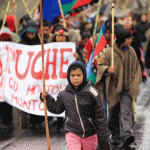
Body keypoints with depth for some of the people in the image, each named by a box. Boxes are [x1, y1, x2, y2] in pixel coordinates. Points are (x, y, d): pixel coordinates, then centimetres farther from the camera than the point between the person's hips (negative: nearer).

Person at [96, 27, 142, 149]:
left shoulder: (131, 51, 6)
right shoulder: (109, 52, -6)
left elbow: (136, 68, 17)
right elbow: (101, 65, -6)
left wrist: (134, 83, 10)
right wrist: (107, 69, -28)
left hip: (127, 88, 1)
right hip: (113, 87, -1)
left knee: (126, 111, -17)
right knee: (113, 113, 8)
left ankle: (126, 135, -30)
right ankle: (116, 137, 25)